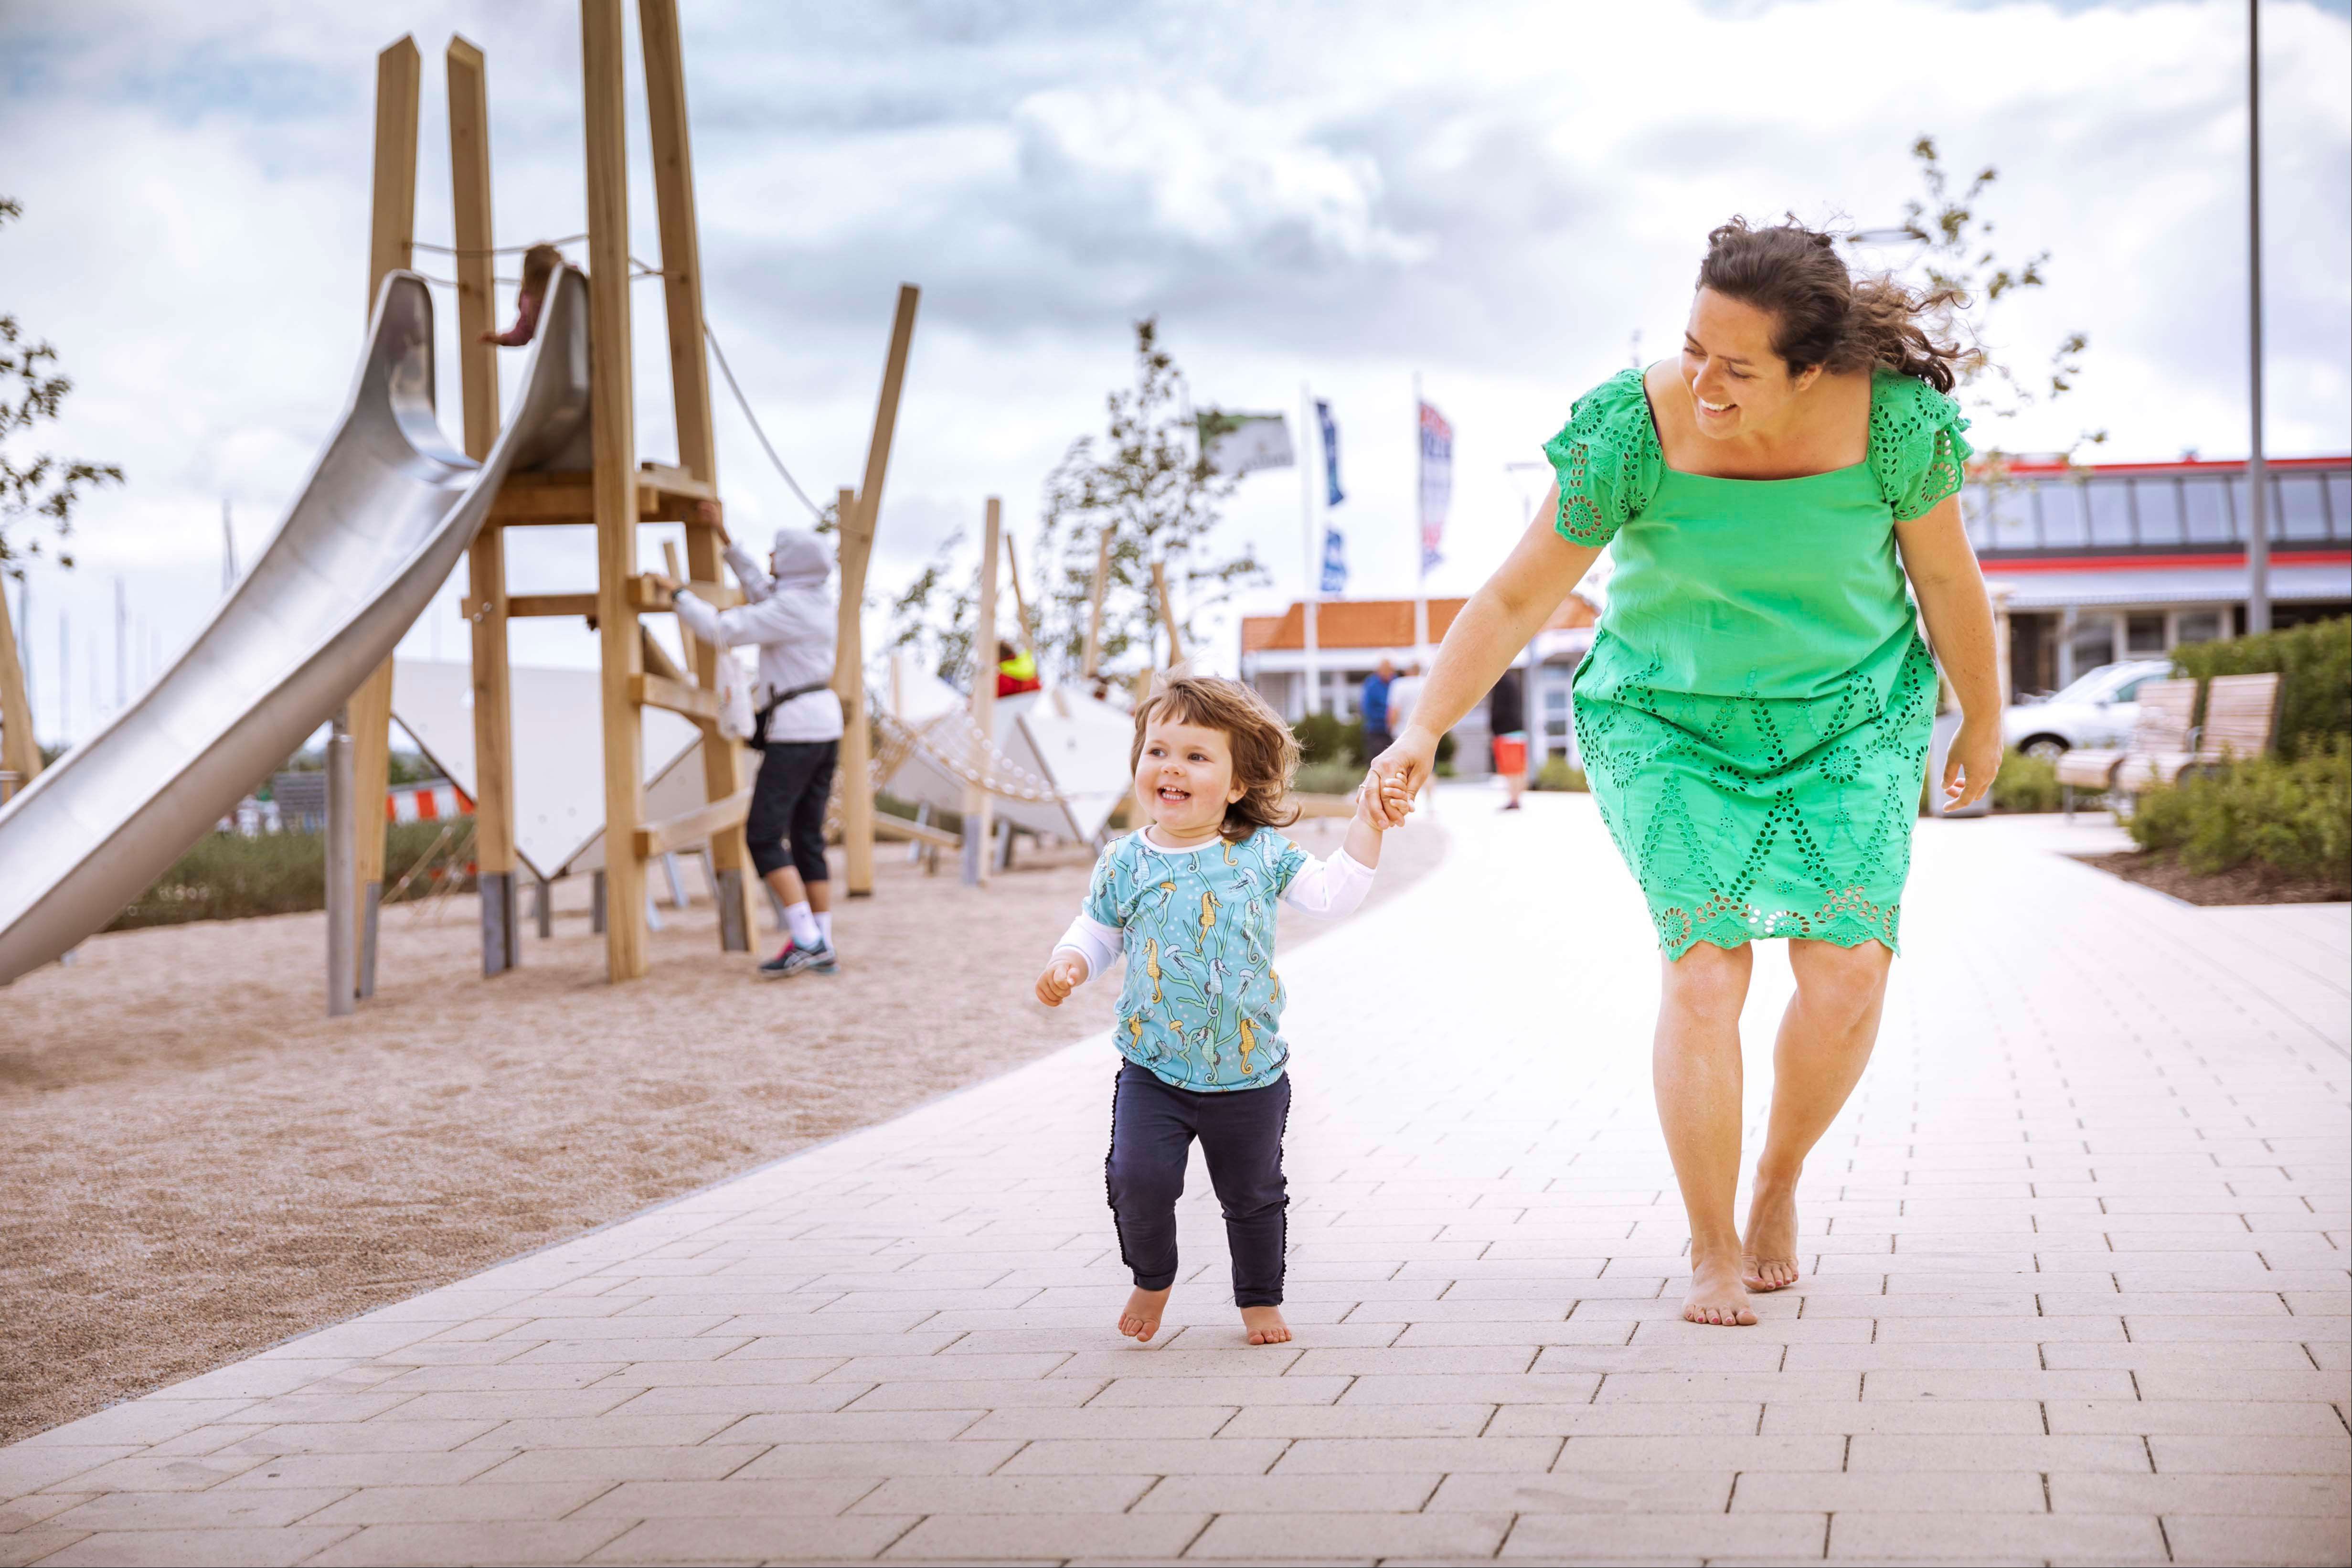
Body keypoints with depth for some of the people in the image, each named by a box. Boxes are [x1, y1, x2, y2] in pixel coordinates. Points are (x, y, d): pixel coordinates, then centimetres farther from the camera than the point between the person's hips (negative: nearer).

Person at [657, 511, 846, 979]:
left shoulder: (789, 609, -15)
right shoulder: (818, 602, 13)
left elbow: (721, 630, -16)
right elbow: (762, 592, 29)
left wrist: (679, 593, -2)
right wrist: (725, 538, 29)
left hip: (795, 730, -9)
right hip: (826, 729, 9)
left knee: (763, 837, -7)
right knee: (806, 840, 9)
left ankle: (806, 941, -14)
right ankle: (823, 951, 4)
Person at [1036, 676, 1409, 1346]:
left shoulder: (1262, 852, -4)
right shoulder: (1125, 863, -3)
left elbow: (1333, 893, -4)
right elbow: (1098, 928, 10)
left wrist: (1367, 824, -11)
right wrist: (1069, 964, -10)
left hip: (1248, 1071, 0)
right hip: (1154, 1069, 0)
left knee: (1253, 1194, 13)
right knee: (1138, 1178, -15)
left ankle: (1260, 1298, 36)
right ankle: (1151, 1278, 14)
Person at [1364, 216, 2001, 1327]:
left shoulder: (1894, 420, -22)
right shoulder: (1632, 431, -25)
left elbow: (1946, 578, -5)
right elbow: (1518, 597, -17)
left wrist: (1983, 724, 7)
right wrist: (1424, 730, -26)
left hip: (1849, 713, 1)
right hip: (1668, 719, -1)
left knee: (1847, 975, -10)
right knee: (1704, 970, -15)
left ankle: (1779, 1183, 18)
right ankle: (1714, 1254, 1)